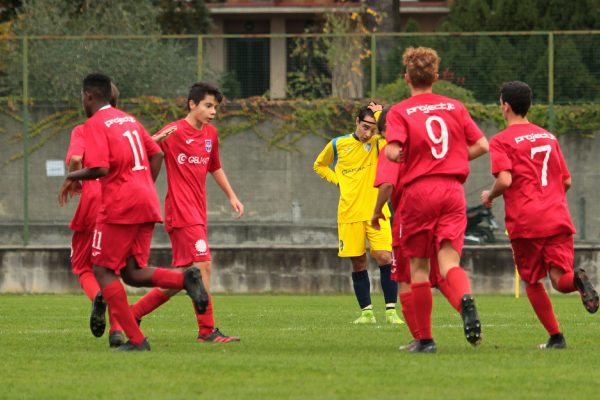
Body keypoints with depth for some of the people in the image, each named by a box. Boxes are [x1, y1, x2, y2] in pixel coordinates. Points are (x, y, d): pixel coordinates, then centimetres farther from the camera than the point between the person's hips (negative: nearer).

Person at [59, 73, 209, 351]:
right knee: (133, 273, 12)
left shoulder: (94, 125, -7)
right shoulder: (129, 120, 19)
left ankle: (136, 339, -6)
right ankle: (186, 279, -14)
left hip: (119, 205, -8)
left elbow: (99, 168, -18)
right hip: (148, 205, 8)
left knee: (103, 271, 3)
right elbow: (157, 155, 19)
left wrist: (73, 177, -1)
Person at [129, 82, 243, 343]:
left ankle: (132, 313, 19)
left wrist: (232, 196, 25)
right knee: (203, 265, -15)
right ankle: (207, 331, -12)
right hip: (181, 211, -9)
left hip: (198, 214, 9)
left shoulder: (210, 134, 15)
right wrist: (157, 140, -32)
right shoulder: (175, 132, -8)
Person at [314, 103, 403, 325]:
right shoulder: (337, 145, 5)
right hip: (349, 213, 2)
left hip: (376, 212, -2)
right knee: (358, 263, 4)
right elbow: (319, 165, 22)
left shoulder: (378, 143, 0)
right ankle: (366, 312, 16)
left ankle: (391, 310, -8)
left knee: (384, 257, -15)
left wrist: (379, 114, -11)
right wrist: (337, 180, 6)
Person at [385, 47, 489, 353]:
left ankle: (425, 339, 10)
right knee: (449, 260, -4)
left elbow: (393, 153, -15)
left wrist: (393, 154, 8)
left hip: (418, 190, -2)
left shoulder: (399, 112, -2)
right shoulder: (455, 107, 10)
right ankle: (465, 299, -38)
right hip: (452, 189, 2)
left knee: (418, 267, 8)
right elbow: (481, 145, 6)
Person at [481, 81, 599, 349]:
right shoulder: (549, 137, 18)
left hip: (525, 222, -4)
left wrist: (489, 196, 5)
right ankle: (576, 278, -39)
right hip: (559, 219, 4)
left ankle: (556, 337, 8)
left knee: (532, 282, 12)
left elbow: (505, 180, -15)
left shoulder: (501, 141, 0)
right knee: (560, 279, -4)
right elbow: (567, 181, 20)